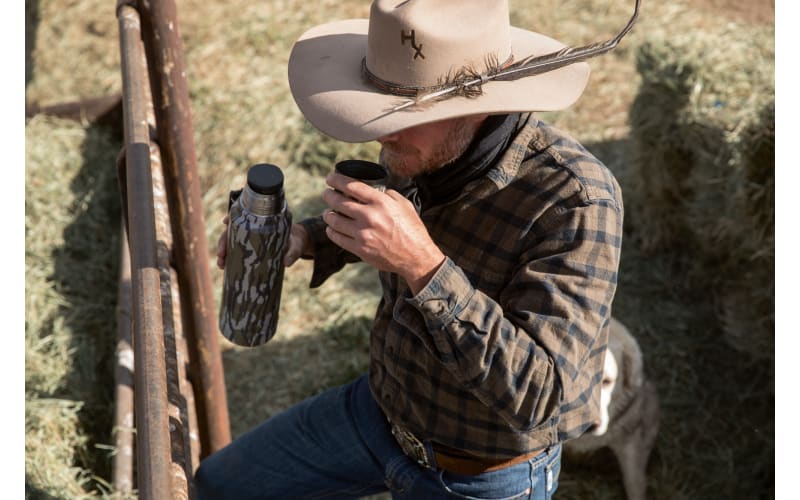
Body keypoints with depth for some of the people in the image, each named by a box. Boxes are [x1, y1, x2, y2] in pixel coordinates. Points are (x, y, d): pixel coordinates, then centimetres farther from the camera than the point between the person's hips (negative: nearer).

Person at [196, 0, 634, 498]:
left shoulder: (576, 201, -35)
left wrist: (421, 264, -47)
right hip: (386, 408, 6)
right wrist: (303, 238, -7)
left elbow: (534, 397, -38)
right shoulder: (431, 146, -14)